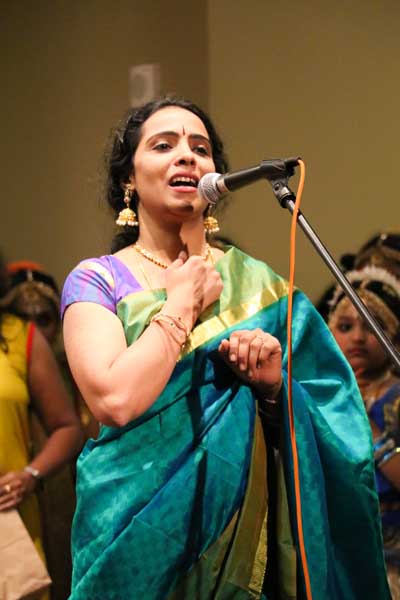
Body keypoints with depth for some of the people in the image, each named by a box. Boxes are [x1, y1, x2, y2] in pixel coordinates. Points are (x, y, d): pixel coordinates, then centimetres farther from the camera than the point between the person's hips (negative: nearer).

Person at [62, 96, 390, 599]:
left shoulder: (256, 282, 5)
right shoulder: (96, 280, -3)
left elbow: (321, 424, 6)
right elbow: (116, 400, -20)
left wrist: (275, 387, -13)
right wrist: (182, 303, -9)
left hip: (245, 531, 3)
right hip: (142, 533, -2)